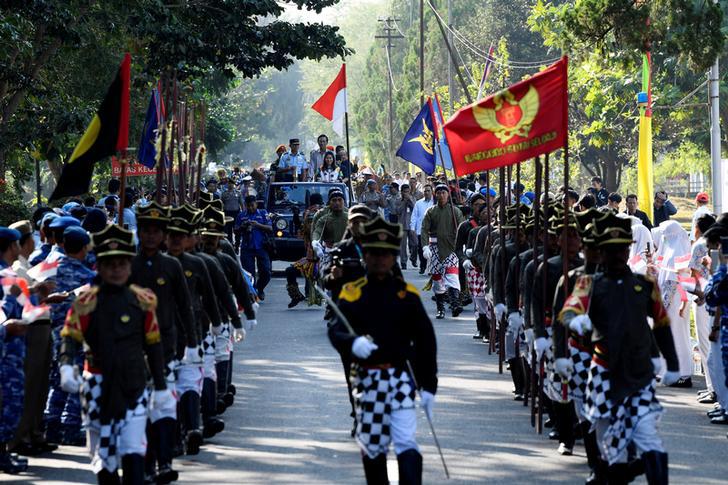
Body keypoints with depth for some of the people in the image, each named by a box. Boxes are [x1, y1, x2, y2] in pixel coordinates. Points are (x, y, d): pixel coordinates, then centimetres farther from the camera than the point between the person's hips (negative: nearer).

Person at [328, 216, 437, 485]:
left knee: (406, 444, -12)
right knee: (371, 447, 10)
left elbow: (425, 340, 4)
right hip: (366, 379, 2)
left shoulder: (407, 293, 3)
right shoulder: (352, 293, 4)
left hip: (400, 378, -2)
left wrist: (429, 386, -1)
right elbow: (335, 332, -6)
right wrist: (353, 343, -30)